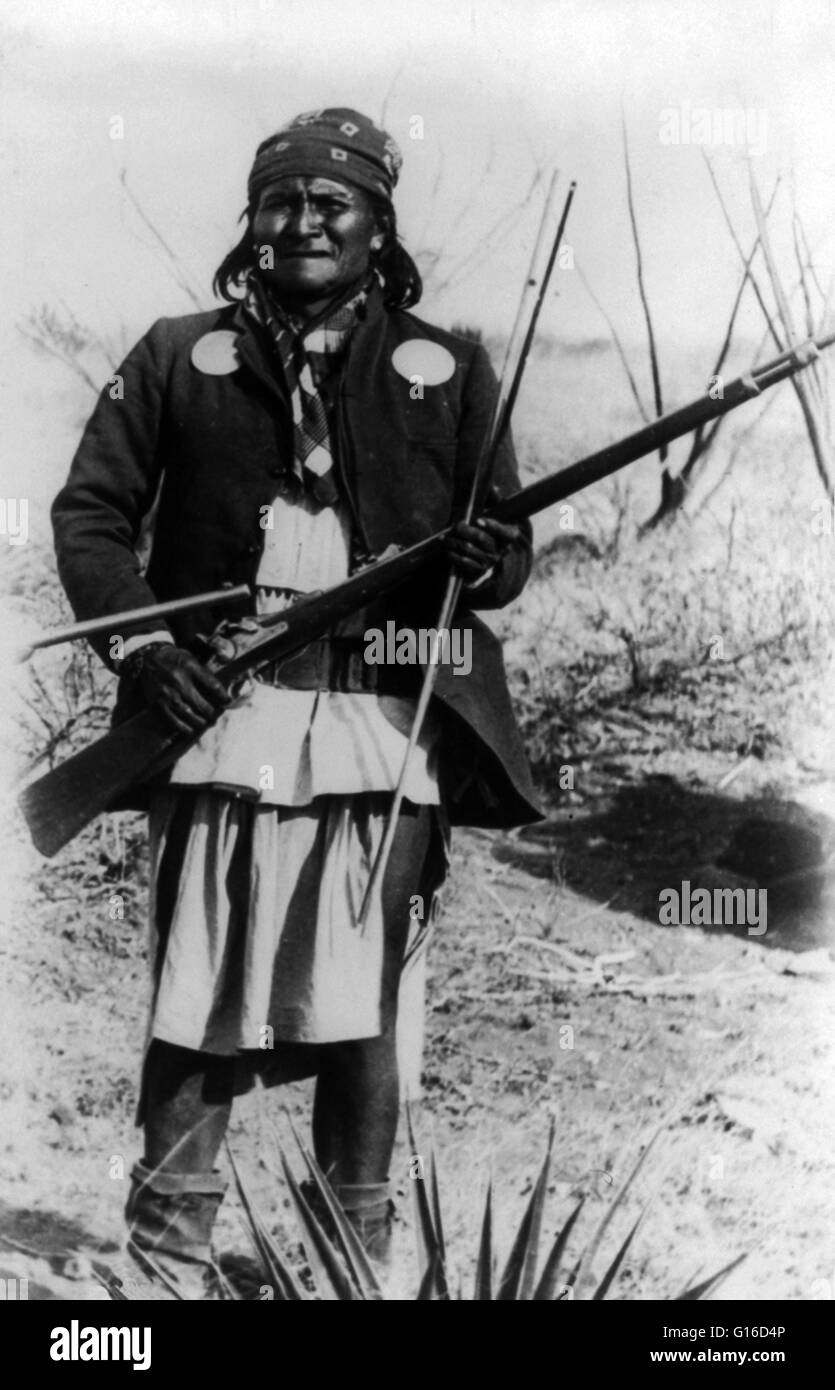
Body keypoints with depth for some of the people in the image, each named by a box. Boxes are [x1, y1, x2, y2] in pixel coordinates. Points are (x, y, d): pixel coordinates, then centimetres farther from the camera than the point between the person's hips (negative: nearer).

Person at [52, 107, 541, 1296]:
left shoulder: (447, 373, 12)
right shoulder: (179, 360, 11)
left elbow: (510, 547, 13)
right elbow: (91, 513, 11)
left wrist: (485, 561, -11)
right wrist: (139, 642, -4)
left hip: (390, 727, 1)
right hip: (222, 712, 0)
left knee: (369, 996, 2)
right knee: (201, 982, 0)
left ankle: (359, 1252, 15)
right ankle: (171, 1248, 12)